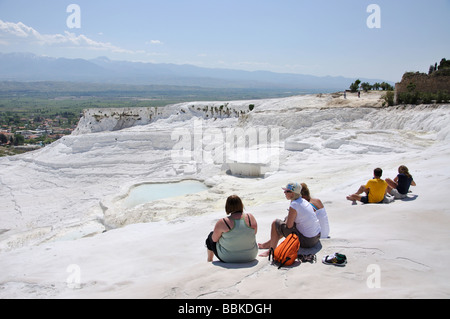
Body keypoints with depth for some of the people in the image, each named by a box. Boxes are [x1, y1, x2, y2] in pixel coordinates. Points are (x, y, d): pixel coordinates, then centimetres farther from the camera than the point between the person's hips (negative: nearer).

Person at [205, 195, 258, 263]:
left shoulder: (222, 223, -23)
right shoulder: (250, 217, -13)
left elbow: (214, 239, -9)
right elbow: (254, 232, 3)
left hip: (227, 258, -3)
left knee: (211, 235, 24)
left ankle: (209, 259, 46)